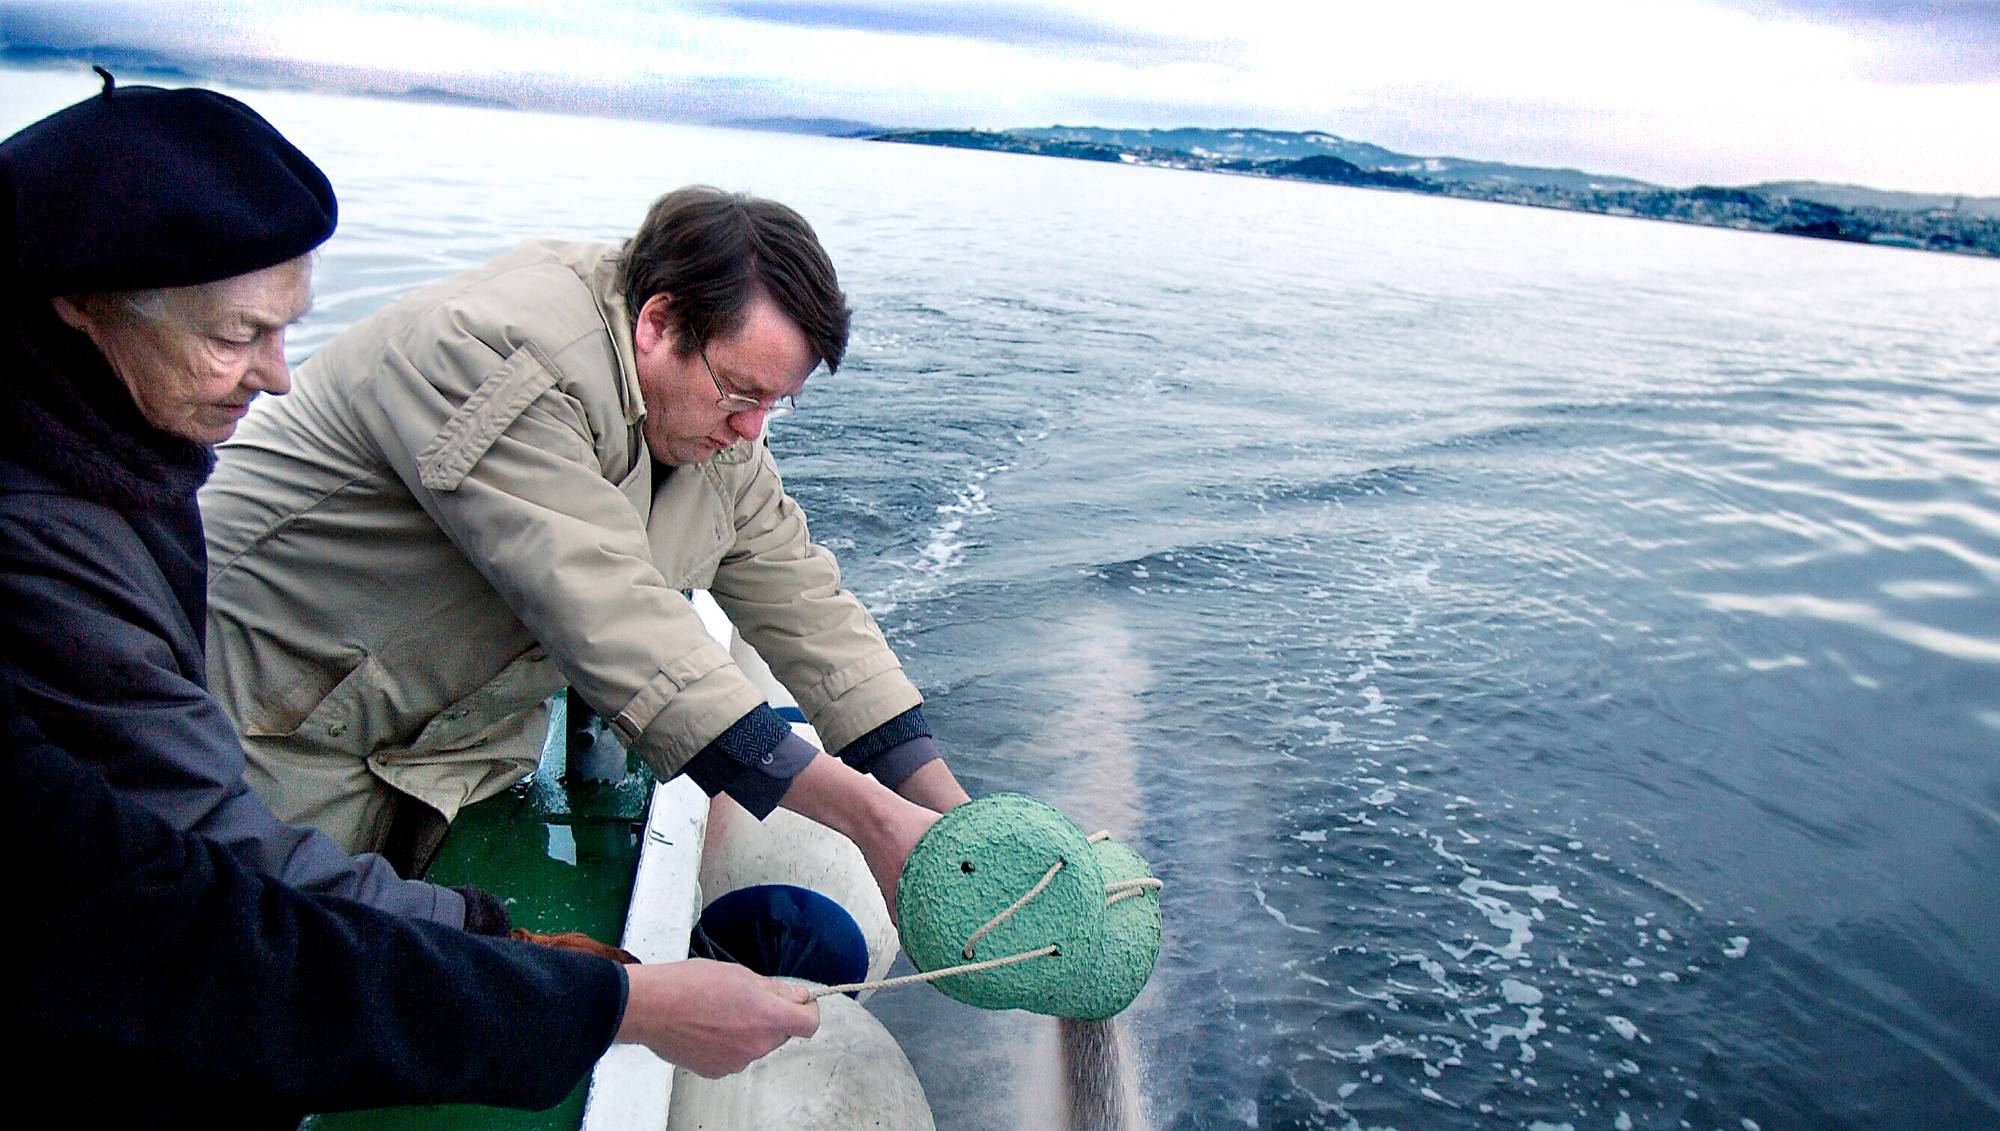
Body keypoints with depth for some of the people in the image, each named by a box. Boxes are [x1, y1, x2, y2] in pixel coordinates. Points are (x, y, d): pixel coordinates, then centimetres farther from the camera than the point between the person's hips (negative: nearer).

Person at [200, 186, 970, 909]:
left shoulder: (713, 419, -3)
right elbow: (608, 617, -38)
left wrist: (945, 809, -10)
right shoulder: (505, 355, -30)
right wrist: (866, 816, -39)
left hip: (458, 739, 7)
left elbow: (799, 597, -3)